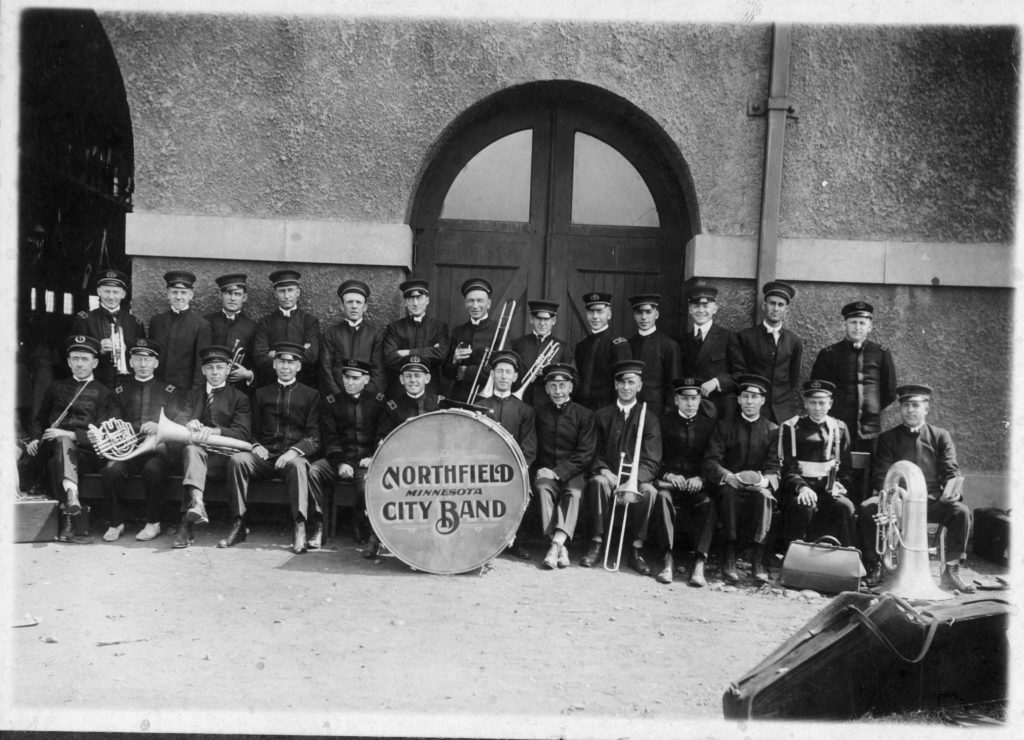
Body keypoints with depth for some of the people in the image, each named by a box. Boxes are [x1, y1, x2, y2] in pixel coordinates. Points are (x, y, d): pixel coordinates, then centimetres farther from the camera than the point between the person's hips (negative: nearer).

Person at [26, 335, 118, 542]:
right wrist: (36, 439, 1)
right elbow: (39, 419, 24)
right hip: (51, 446, 2)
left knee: (56, 462, -33)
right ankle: (71, 493, -56)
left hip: (86, 453, -1)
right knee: (62, 442, -34)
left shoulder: (104, 393, 12)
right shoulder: (56, 387, 25)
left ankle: (66, 518, -45)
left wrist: (71, 434, -16)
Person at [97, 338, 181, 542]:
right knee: (111, 469, -30)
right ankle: (116, 522, -9)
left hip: (158, 449, -2)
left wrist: (159, 427, -18)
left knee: (153, 468, -35)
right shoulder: (121, 391, 18)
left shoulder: (168, 391, 13)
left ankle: (153, 523, -15)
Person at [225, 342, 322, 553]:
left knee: (298, 464, -37)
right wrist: (256, 446, -3)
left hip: (293, 457, -3)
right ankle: (238, 526, -23)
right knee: (236, 460, -26)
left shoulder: (310, 395, 10)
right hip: (264, 456, 3)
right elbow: (253, 430, 20)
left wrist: (294, 451, -17)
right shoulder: (261, 394, 20)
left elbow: (314, 437, 2)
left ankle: (301, 529, -40)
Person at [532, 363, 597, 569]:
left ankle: (557, 543, -41)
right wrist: (542, 471, -8)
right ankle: (560, 548, -34)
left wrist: (558, 472, -15)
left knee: (574, 492, -32)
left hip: (572, 473, -1)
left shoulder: (584, 415, 3)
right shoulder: (539, 413, 9)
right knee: (543, 488, -30)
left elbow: (585, 454, -5)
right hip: (546, 471, 1)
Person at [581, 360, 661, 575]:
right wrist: (603, 470, -14)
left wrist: (634, 479, -21)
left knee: (649, 490, -33)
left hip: (637, 478, -1)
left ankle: (637, 550, -21)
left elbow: (652, 462, -2)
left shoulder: (649, 419, 8)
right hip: (608, 475, 1)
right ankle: (596, 545, -26)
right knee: (598, 482, -33)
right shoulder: (602, 416, 13)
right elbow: (594, 452, 9)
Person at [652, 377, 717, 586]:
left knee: (708, 504, -33)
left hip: (698, 483, 1)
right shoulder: (665, 422, 12)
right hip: (669, 479, 0)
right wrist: (669, 475, -12)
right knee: (663, 497, -35)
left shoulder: (709, 424, 14)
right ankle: (667, 559, -37)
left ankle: (699, 563, -35)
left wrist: (700, 478, -10)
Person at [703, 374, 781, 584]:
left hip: (758, 487, 1)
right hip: (728, 486, -1)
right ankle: (730, 558, -31)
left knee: (764, 495, -33)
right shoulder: (724, 425, 6)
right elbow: (710, 462, -4)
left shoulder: (772, 430, 10)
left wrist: (764, 481, -24)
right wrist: (728, 476, -26)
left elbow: (774, 468, 0)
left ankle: (758, 560, -31)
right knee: (729, 491, -34)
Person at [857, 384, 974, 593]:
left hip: (932, 500, 1)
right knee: (866, 509, -29)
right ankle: (873, 568, -15)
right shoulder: (887, 438, 11)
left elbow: (952, 472, 4)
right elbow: (881, 476, 3)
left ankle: (951, 571, -13)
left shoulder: (941, 436, 13)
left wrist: (950, 491, -20)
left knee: (961, 511, -28)